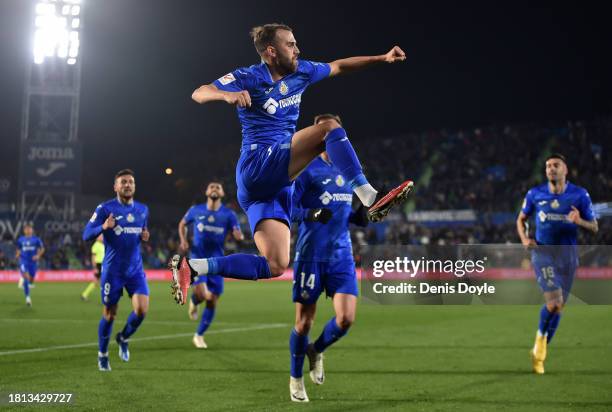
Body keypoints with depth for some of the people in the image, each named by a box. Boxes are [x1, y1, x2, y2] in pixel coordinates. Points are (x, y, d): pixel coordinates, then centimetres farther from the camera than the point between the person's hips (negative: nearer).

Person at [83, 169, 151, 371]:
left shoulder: (143, 210, 9)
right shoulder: (105, 208, -7)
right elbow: (86, 235, -10)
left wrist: (145, 236, 1)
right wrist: (103, 227, -30)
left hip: (135, 269, 4)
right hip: (112, 270, -4)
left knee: (142, 309, -13)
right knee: (109, 314, 5)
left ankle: (123, 338, 17)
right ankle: (102, 355, 26)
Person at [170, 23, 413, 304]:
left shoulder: (300, 72, 13)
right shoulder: (248, 78, -5)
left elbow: (338, 66, 27)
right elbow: (199, 94, -14)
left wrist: (382, 58, 24)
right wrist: (227, 95, -34)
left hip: (277, 183, 8)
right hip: (257, 164, -8)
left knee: (275, 266, -2)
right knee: (329, 128, -19)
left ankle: (190, 267, -1)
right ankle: (370, 200, -24)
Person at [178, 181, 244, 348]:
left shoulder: (228, 214, 0)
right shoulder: (196, 210, 2)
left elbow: (238, 235, -4)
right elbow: (182, 224, 19)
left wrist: (239, 235, -28)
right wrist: (183, 240, 2)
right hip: (198, 259, -2)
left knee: (212, 301, 3)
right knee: (201, 295, -24)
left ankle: (199, 336, 21)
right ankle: (194, 302, 15)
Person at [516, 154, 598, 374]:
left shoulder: (580, 195, 0)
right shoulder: (535, 194, 2)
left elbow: (594, 227, 3)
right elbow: (521, 219, 16)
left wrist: (579, 221, -18)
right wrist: (524, 238, -4)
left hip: (567, 254, 2)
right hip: (543, 251, -2)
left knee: (557, 306, 7)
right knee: (554, 300, -21)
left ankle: (539, 353, 25)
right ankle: (540, 338, 6)